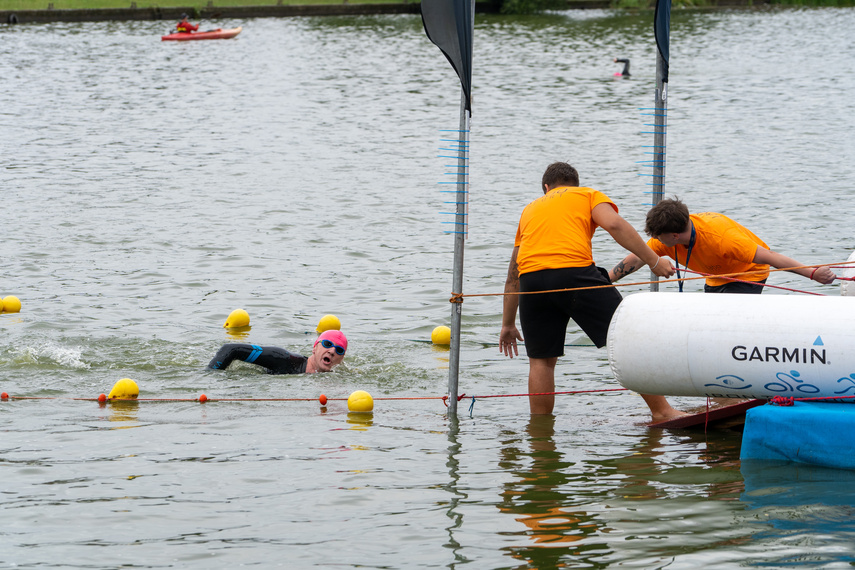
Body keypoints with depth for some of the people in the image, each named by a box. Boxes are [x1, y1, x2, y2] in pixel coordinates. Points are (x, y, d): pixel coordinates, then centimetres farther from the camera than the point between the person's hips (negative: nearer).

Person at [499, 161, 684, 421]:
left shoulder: (531, 208, 35)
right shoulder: (588, 195, 23)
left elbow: (513, 275, 37)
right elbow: (614, 224, 0)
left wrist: (507, 324, 42)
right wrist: (653, 261, 2)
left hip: (530, 278, 4)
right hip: (575, 271, -4)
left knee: (541, 359, 15)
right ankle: (661, 411, 2)